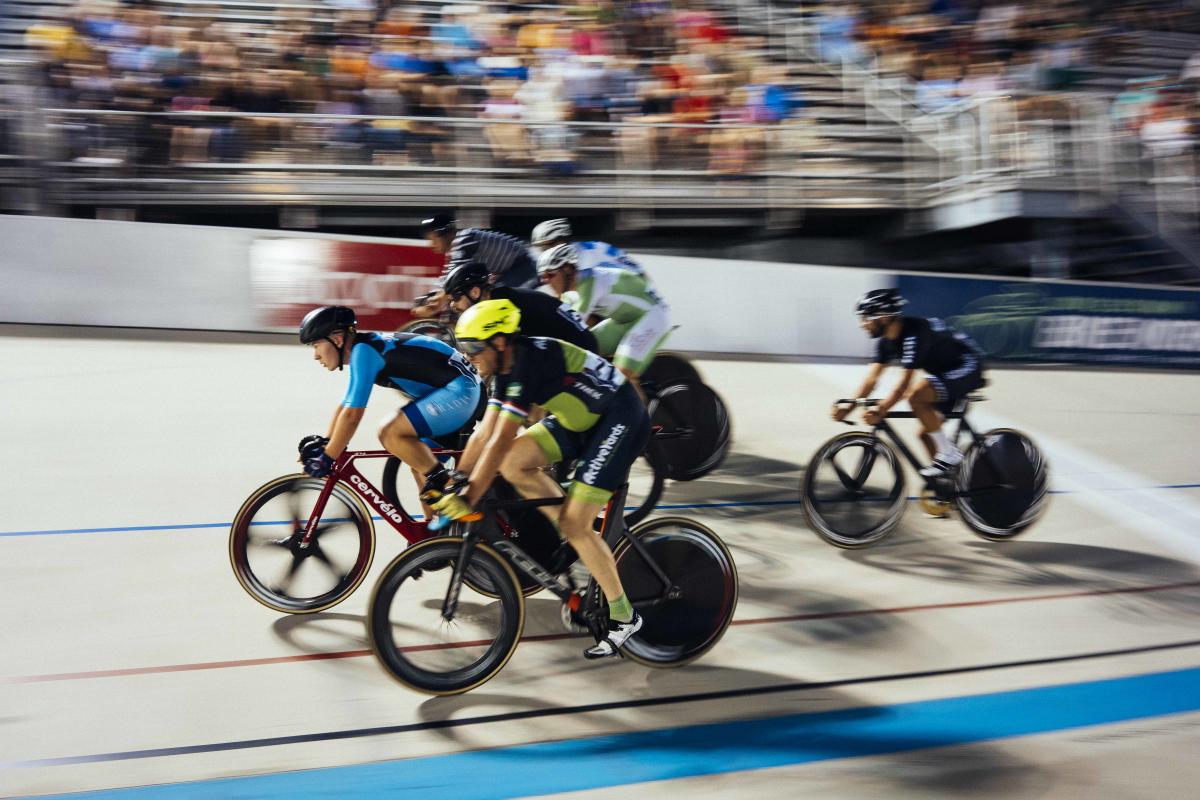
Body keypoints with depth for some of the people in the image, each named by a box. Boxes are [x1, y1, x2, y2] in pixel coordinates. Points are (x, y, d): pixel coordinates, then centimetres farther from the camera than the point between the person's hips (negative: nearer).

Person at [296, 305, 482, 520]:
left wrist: (326, 458, -11)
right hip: (463, 391, 11)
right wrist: (324, 443, 21)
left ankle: (446, 485, -9)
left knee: (390, 433, -19)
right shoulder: (369, 348, 14)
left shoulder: (362, 351, -15)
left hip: (459, 391, -11)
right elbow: (345, 405, 25)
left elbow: (352, 414, -18)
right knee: (419, 460, 17)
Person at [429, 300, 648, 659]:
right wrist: (454, 485, 4)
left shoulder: (529, 363, -27)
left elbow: (500, 442, -30)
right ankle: (580, 541, 7)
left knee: (574, 525, -13)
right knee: (513, 462, -7)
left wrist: (469, 498, -27)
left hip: (621, 420, -9)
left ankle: (624, 616, 3)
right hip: (583, 419, 9)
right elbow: (484, 434, 4)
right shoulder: (506, 368, 1)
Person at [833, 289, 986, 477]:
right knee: (926, 433, 6)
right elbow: (872, 378, -3)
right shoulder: (886, 341, -1)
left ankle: (949, 454, -18)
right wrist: (849, 406, -12)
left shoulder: (913, 334, -28)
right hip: (945, 371, 10)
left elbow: (905, 382, -33)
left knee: (916, 396, -29)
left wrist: (881, 410, -40)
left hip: (967, 367, -10)